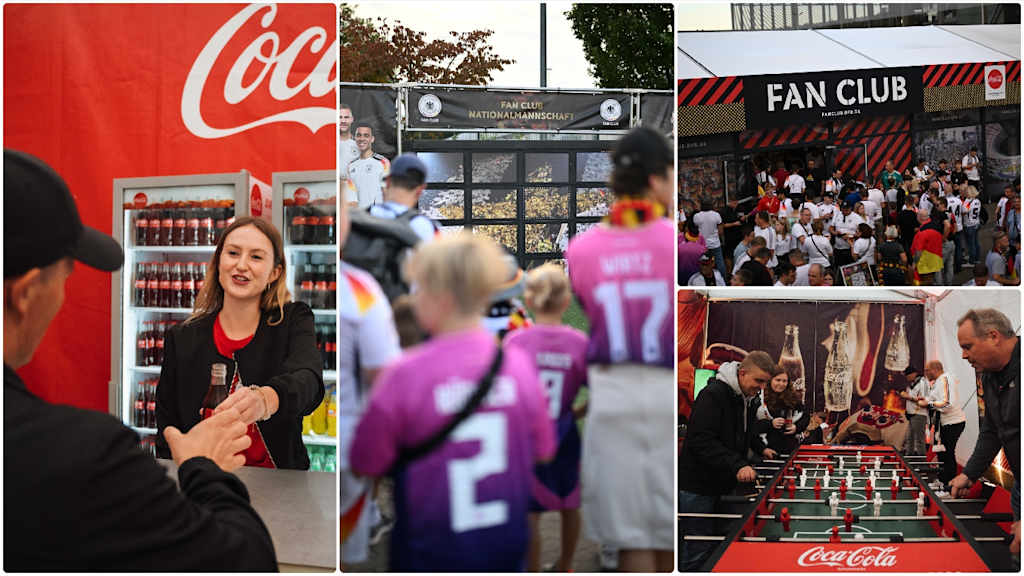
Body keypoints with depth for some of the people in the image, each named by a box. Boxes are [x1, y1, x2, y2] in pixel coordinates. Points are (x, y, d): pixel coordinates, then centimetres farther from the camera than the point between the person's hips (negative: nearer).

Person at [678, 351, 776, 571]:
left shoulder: (750, 398, 9)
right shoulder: (713, 395, -20)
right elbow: (701, 441, -28)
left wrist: (760, 448, 16)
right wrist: (737, 465, -34)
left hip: (720, 484, 9)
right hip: (697, 487, -9)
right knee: (697, 553, -8)